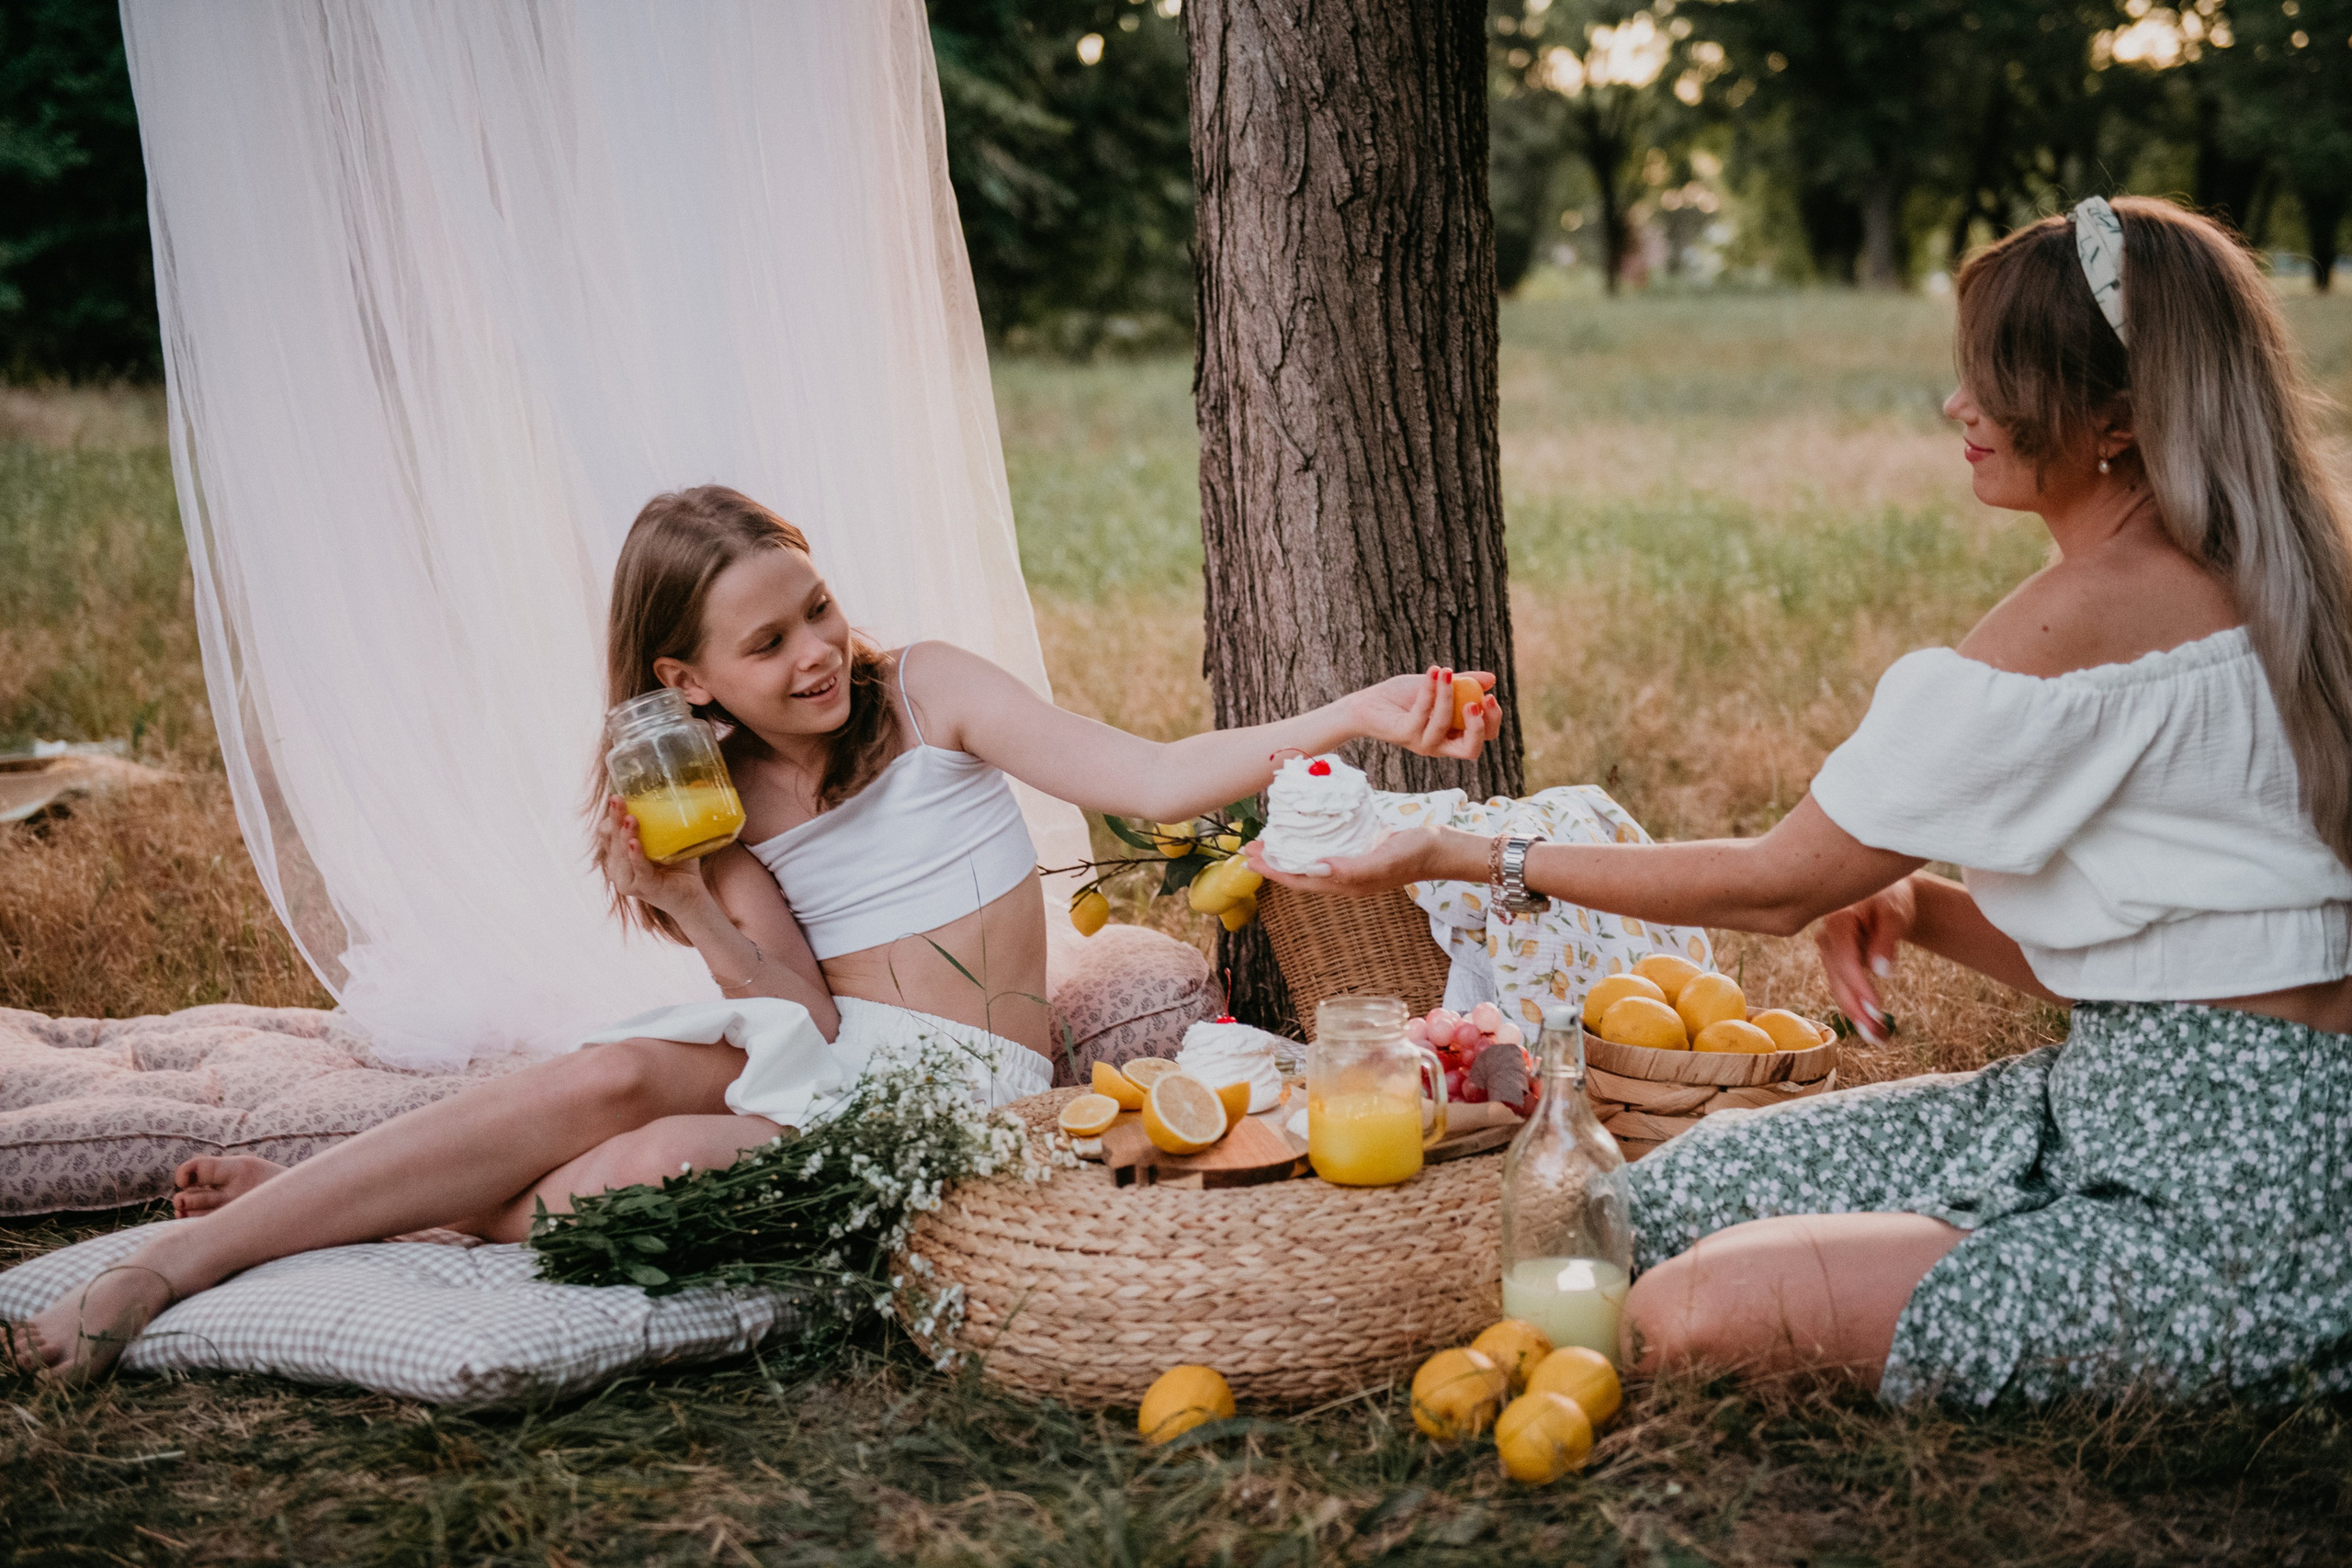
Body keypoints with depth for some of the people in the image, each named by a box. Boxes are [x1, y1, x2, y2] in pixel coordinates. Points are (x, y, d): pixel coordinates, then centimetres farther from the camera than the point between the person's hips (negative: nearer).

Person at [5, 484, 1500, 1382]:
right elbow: (799, 1006, -4)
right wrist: (681, 900, -20)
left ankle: (339, 1206, -7)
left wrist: (1356, 718, -24)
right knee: (607, 1077, -30)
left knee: (611, 1185, -29)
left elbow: (1149, 781, -11)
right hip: (808, 1060, 3)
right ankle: (175, 1261, -23)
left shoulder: (925, 694, -2)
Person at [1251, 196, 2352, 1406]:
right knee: (1682, 1190, 6)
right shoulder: (2236, 585, 10)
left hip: (2221, 1201, -10)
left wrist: (1473, 855, -6)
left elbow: (1777, 885, -14)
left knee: (1689, 1315, -23)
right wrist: (1914, 905, -2)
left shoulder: (2099, 615, -21)